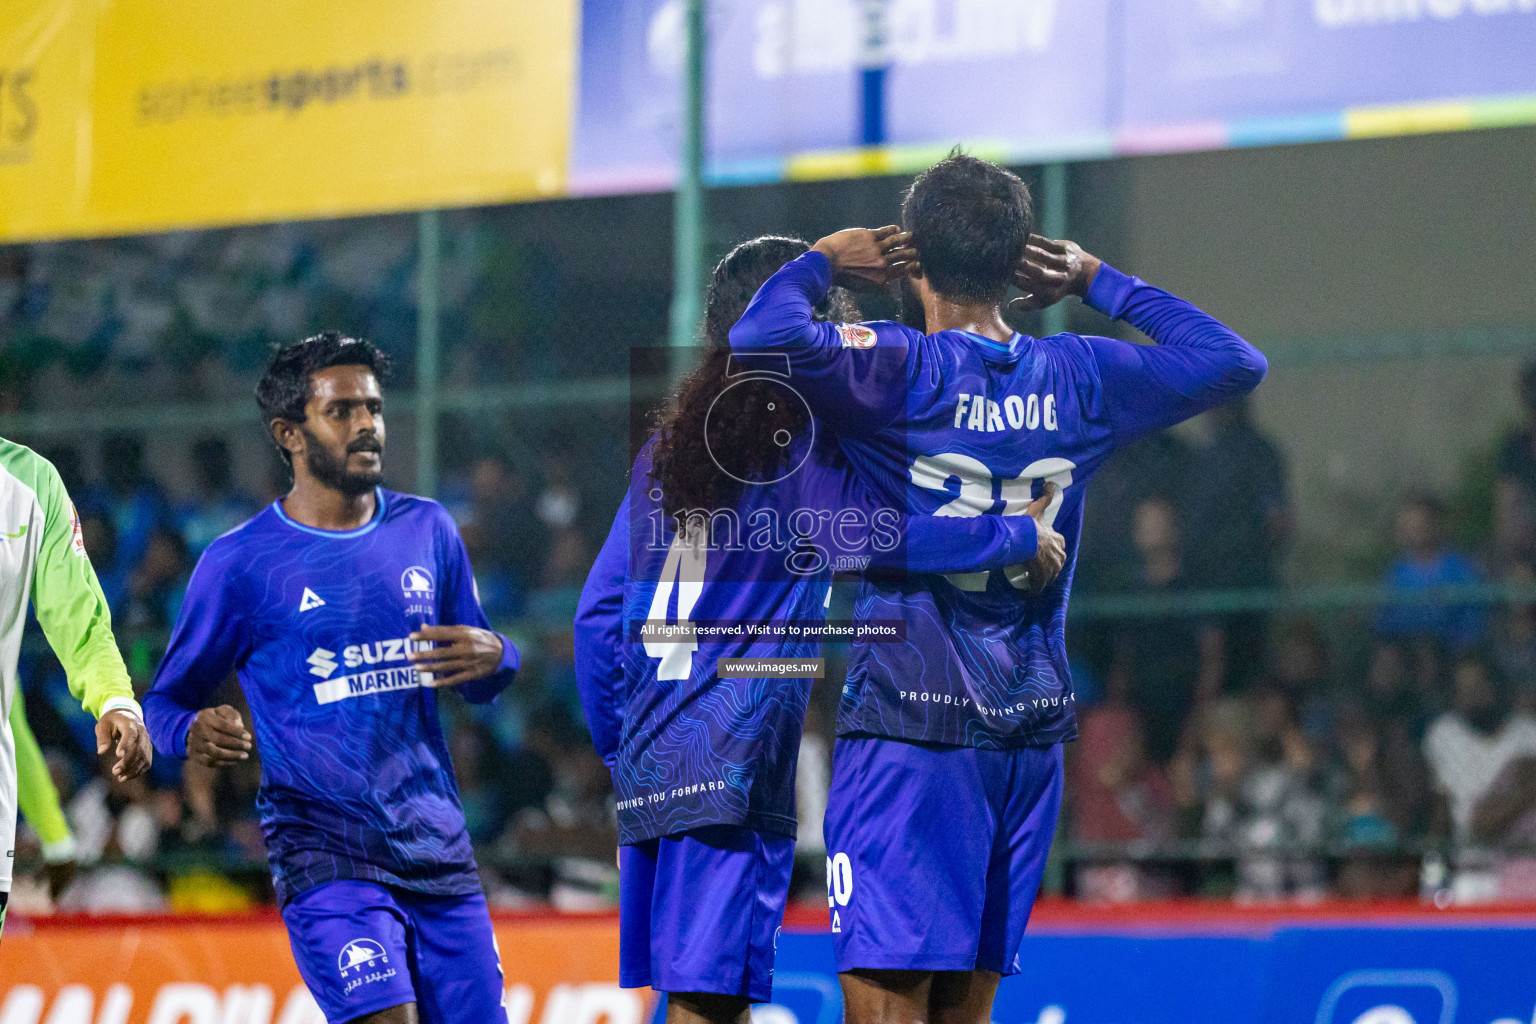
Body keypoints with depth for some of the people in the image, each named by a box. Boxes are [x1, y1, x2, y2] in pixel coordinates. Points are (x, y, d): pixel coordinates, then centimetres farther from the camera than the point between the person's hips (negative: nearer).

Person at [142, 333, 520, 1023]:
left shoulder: (427, 530, 11)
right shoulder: (239, 563, -2)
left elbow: (483, 684, 20)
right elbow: (166, 699, 5)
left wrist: (492, 656, -5)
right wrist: (193, 733, -19)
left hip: (438, 845, 5)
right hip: (324, 852, -5)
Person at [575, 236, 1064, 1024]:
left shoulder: (668, 446, 15)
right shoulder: (807, 442, -6)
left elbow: (599, 616, 15)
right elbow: (888, 532, -23)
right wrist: (1022, 535, -9)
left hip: (650, 757, 7)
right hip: (732, 763, -7)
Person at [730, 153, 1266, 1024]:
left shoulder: (903, 371, -8)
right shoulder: (1079, 378, 6)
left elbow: (765, 339, -26)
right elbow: (1235, 361, 19)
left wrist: (820, 262, -5)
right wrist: (1099, 282, 24)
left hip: (909, 728, -5)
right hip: (1031, 733, 5)